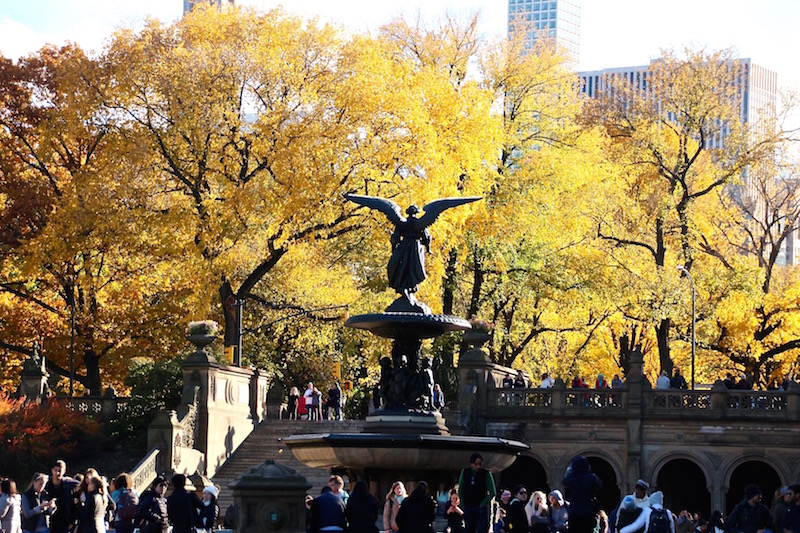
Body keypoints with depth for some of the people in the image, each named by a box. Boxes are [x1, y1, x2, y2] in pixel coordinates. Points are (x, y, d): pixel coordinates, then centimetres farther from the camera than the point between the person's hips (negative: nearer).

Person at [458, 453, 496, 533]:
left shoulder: (486, 474, -7)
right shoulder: (465, 472, 2)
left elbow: (492, 492, -5)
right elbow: (460, 490, 12)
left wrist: (483, 504, -9)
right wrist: (462, 504, 5)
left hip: (481, 508, -3)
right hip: (468, 507, 3)